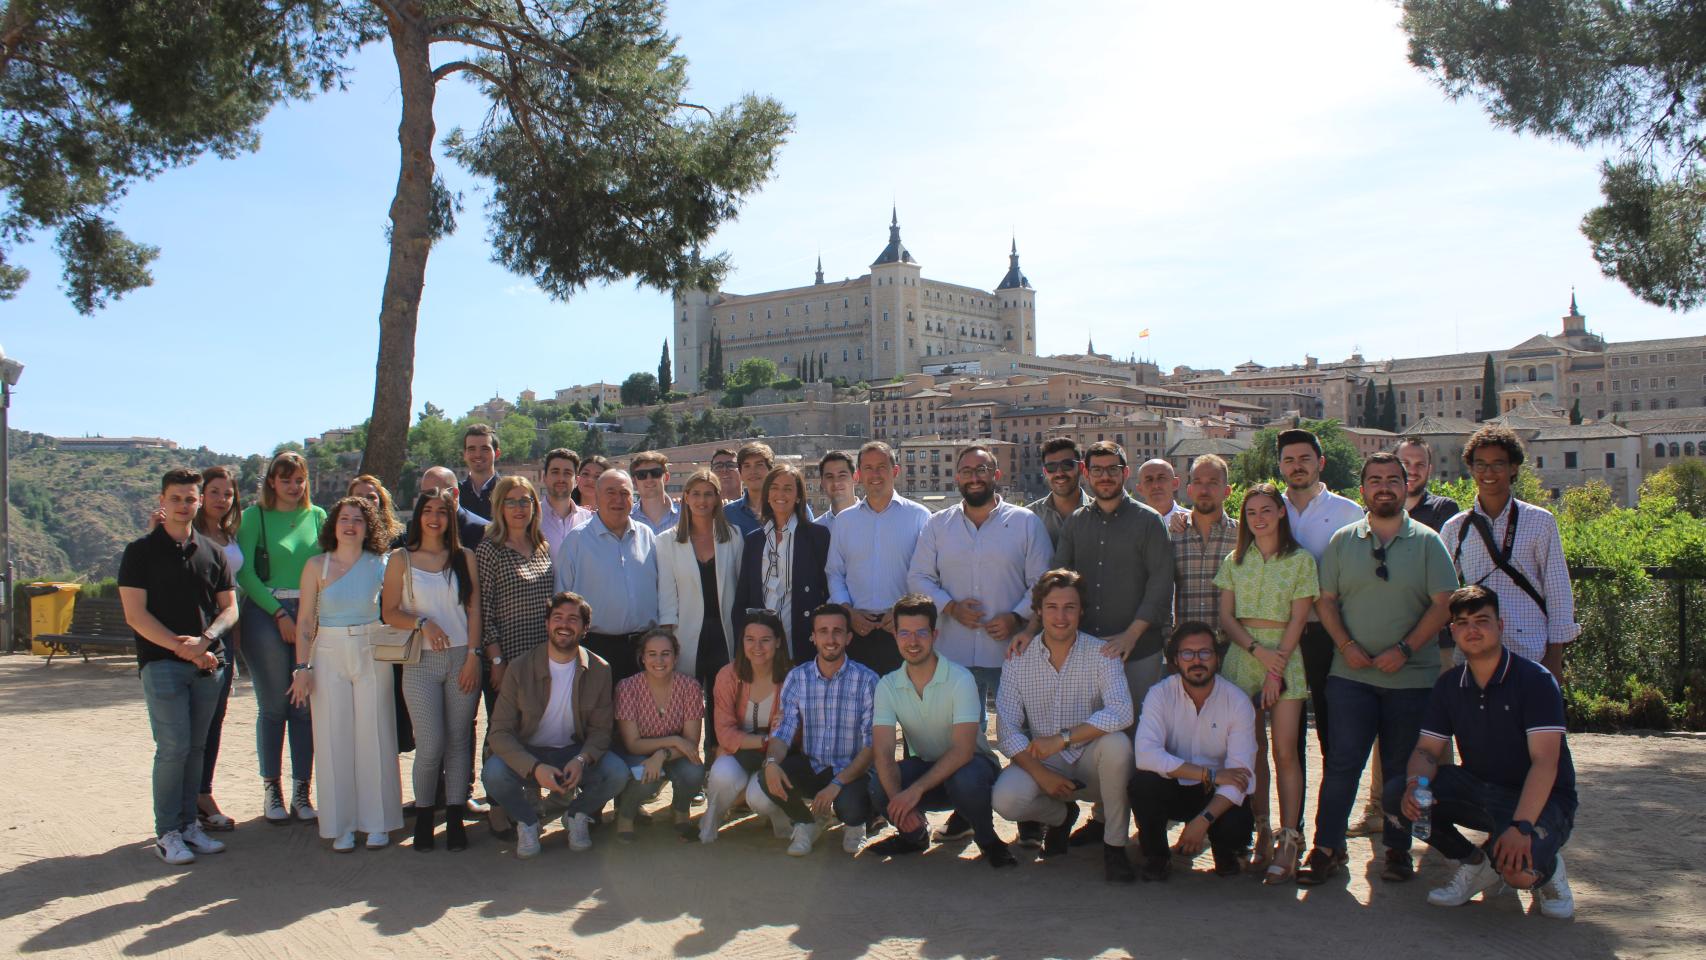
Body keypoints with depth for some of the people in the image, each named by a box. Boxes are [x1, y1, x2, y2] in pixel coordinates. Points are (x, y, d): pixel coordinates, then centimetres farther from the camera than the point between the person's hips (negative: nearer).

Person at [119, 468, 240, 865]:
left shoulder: (212, 552, 12)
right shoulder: (141, 551, 1)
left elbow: (229, 608, 10)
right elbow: (135, 614, -6)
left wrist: (205, 639, -9)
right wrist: (180, 646, -15)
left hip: (208, 664, 4)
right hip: (162, 663, -4)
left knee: (196, 747, 7)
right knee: (174, 747, -7)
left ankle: (189, 823, 16)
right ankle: (167, 833, 2)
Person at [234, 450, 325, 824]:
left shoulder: (316, 516, 10)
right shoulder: (254, 516, 2)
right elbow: (244, 573, -4)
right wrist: (280, 613, -10)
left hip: (310, 615, 3)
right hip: (266, 614, -2)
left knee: (306, 705, 3)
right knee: (273, 706, 1)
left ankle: (301, 790, 11)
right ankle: (271, 790, 11)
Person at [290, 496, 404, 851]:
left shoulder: (380, 565, 1)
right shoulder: (317, 567, 1)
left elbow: (394, 612, 0)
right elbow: (306, 622, 2)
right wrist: (302, 667, -3)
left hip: (371, 655, 0)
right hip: (329, 655, 0)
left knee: (374, 736, 2)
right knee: (335, 738, 3)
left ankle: (377, 822, 13)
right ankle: (341, 826, 12)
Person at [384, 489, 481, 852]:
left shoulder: (465, 558, 8)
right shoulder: (401, 560, 6)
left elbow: (474, 609, 5)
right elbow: (389, 611, 3)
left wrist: (473, 655, -3)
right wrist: (422, 623, -14)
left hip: (462, 659, 1)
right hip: (421, 662, -1)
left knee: (459, 741, 2)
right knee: (430, 746, -7)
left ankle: (455, 819, 11)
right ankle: (423, 817, 12)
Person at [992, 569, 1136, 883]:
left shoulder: (1101, 654, -9)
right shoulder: (1018, 660, -3)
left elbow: (1121, 713, -25)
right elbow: (1006, 728, -7)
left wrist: (1063, 738, -30)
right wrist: (1040, 773, -20)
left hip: (1090, 763, -1)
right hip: (1041, 762, 2)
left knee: (1116, 743, -34)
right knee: (1005, 800, -28)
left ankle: (1114, 845, -13)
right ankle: (1061, 816, 11)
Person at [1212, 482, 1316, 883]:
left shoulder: (1300, 560, 2)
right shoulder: (1235, 561, 11)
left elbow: (1298, 619, -3)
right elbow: (1225, 617, 7)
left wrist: (1276, 668, -11)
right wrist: (1258, 649, -9)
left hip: (1285, 657, -3)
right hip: (1241, 657, 3)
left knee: (1285, 752, -8)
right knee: (1252, 750, 2)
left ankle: (1288, 842, -5)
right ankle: (1262, 834, 10)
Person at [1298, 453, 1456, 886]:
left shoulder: (1427, 542, 4)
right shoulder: (1342, 541, 8)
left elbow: (1443, 604, -2)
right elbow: (1325, 600, 7)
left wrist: (1404, 649, -12)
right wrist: (1346, 645, -8)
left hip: (1412, 676, 0)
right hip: (1352, 675, 1)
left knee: (1403, 768, 7)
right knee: (1342, 762, -4)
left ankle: (1398, 850, 18)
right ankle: (1326, 849, 1)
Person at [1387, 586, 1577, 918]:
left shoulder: (1535, 680, -16)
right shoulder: (1449, 686, 1)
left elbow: (1545, 761, -25)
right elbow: (1427, 750, -1)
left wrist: (1521, 826, -37)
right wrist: (1416, 783, -26)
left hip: (1540, 798, -5)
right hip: (1478, 789, 5)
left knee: (1516, 868, -35)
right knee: (1398, 793, -17)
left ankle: (1546, 866, 5)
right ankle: (1476, 863, 4)